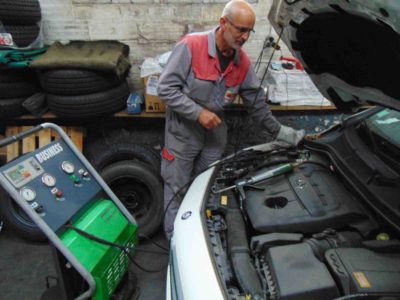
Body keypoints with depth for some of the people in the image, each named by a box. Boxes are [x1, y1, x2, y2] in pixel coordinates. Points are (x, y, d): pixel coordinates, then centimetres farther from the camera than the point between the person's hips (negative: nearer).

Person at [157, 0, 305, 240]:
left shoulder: (243, 62, -3)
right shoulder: (191, 46, -20)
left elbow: (258, 103, 7)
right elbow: (166, 88, -20)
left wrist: (279, 132, 10)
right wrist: (198, 113, -24)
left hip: (215, 132, 5)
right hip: (183, 130, -4)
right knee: (177, 188, 7)